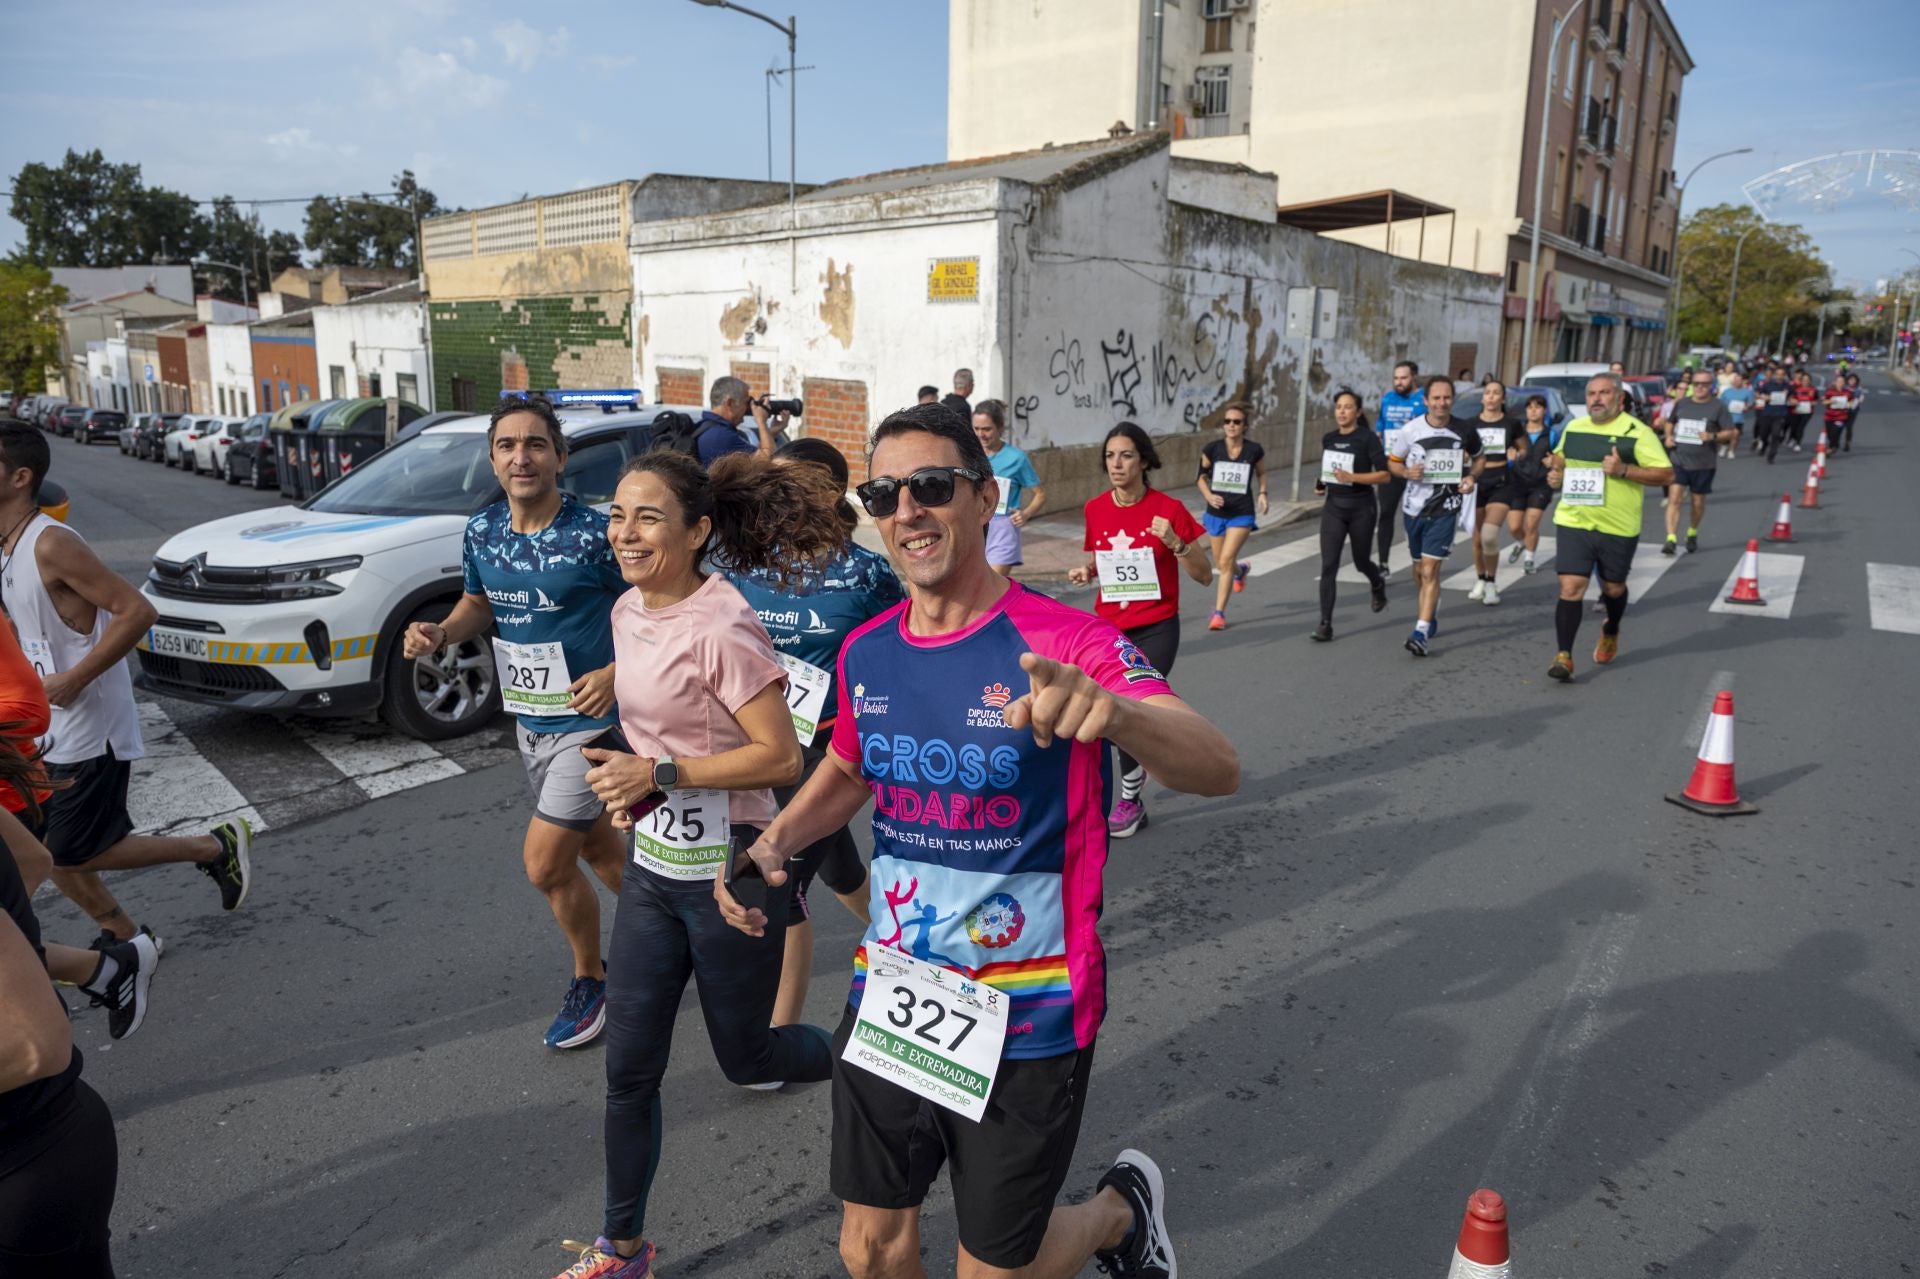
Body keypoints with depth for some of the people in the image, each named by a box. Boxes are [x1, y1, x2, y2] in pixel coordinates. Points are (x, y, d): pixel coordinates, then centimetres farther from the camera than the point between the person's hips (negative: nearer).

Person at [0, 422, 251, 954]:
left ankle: (216, 846, 12)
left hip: (89, 729, -9)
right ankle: (125, 938, 27)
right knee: (48, 849, 12)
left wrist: (71, 680, -23)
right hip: (52, 731, 9)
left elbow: (137, 611, -25)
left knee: (75, 854, -1)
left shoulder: (51, 544, -19)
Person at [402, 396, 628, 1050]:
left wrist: (617, 673, -26)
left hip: (591, 720, -7)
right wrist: (441, 632, -4)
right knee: (598, 847, 18)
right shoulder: (482, 532, 0)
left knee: (544, 861, -5)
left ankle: (589, 979, 19)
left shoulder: (595, 534, -19)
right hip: (529, 720, 7)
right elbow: (479, 604, 16)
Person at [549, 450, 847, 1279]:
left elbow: (780, 756, -23)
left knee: (746, 1056, 13)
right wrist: (628, 785, 5)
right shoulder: (628, 611, 4)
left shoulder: (721, 628, -22)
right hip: (652, 868, 7)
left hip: (729, 875, -7)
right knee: (629, 1070, 13)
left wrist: (659, 774, -23)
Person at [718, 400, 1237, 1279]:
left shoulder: (1062, 643, -19)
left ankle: (1121, 1207, 43)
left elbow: (1218, 770, -31)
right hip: (887, 1004, 5)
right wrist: (773, 842, -1)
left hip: (1025, 1025, -5)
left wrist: (1113, 709, -52)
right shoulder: (866, 654, -2)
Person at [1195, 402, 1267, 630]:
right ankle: (1241, 569, 53)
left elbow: (1261, 473, 12)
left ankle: (1219, 613, -7)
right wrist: (1209, 496, -15)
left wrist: (1262, 493, -4)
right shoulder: (1212, 448, -7)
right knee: (1221, 564, 15)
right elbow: (1202, 478, 3)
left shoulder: (1254, 450, -7)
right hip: (1216, 513, 3)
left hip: (1241, 514, -3)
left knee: (1226, 561, -16)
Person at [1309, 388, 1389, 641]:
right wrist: (1322, 483, 7)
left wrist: (1352, 477, -25)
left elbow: (1384, 475, -15)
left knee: (1360, 561, 13)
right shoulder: (1328, 439, 6)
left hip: (1361, 508, -3)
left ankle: (1378, 585, 50)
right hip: (1333, 507, 3)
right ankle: (1325, 624, -7)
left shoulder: (1368, 438, -10)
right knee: (1328, 565, -8)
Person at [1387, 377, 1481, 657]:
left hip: (1445, 508, -2)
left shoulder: (1464, 431, -5)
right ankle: (1431, 611, 44)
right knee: (1419, 570, 15)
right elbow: (1393, 462, 5)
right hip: (1414, 506, 2)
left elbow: (1478, 458, 13)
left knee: (1430, 570, -13)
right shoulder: (1410, 430, -6)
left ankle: (1421, 633, -13)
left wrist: (1471, 477, -7)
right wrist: (1407, 472, -16)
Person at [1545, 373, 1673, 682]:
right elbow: (1559, 458, 28)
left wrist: (1624, 470, -23)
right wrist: (1555, 472, 5)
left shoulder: (1636, 432, -7)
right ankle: (1564, 656, -6)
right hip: (1573, 522, 2)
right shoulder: (1573, 428, 8)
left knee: (1613, 588, 16)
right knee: (1571, 588, -8)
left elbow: (1666, 474, -10)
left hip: (1618, 528, -2)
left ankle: (1611, 631, 46)